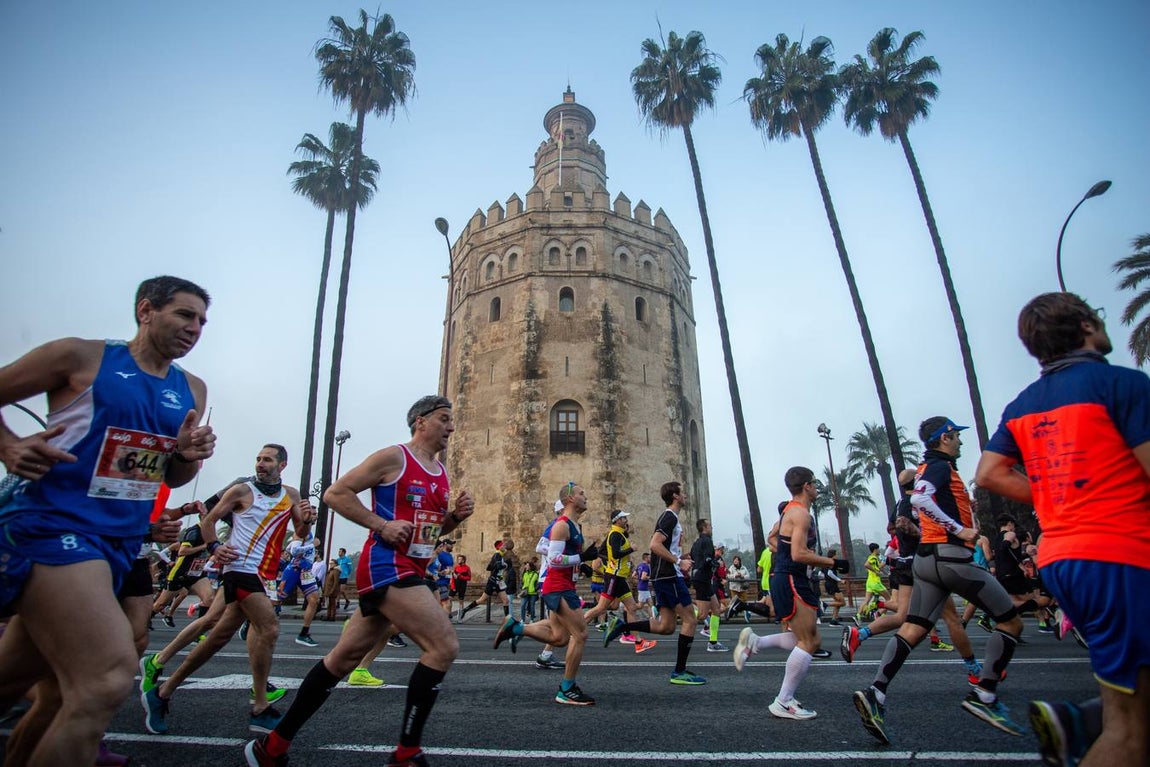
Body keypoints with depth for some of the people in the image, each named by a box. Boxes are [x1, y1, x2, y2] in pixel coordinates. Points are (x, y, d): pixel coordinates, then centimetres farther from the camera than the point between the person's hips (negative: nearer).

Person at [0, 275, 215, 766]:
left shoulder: (192, 390, 10)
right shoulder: (81, 356, -4)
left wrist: (191, 457, -6)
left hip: (119, 543, 6)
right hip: (50, 524, -6)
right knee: (108, 679, -24)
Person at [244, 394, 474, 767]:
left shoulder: (441, 473, 15)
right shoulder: (393, 457, -9)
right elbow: (336, 493, -9)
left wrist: (456, 516, 2)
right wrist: (382, 525, -17)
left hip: (409, 571, 9)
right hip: (386, 566, -9)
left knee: (345, 656, 15)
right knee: (444, 646, -15)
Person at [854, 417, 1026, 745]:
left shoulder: (926, 469, 20)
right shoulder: (941, 466, -9)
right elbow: (919, 498, -26)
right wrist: (959, 529, -21)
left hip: (926, 558, 9)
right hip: (951, 555, -9)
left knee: (912, 629, 2)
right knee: (1011, 621, 7)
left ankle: (875, 694, -8)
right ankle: (984, 695, 5)